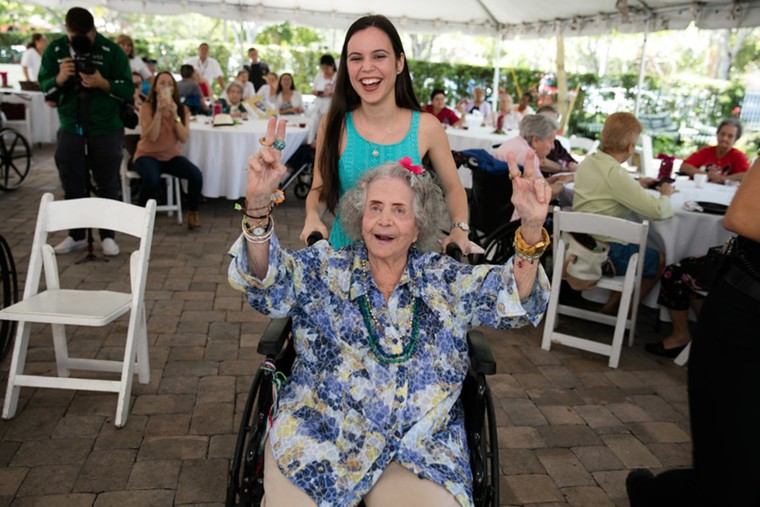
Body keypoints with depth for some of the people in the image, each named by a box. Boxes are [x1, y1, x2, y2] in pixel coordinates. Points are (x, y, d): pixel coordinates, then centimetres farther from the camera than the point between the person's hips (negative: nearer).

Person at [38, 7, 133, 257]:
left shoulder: (112, 51, -6)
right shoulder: (55, 49, 2)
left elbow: (128, 89, -9)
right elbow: (43, 86, 3)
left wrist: (103, 83, -26)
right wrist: (59, 78, -18)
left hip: (107, 130, -2)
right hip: (70, 129, 3)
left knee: (107, 185, 6)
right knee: (72, 185, 8)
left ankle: (108, 235, 17)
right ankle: (76, 235, 22)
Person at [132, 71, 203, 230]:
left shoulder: (182, 109, 3)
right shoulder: (147, 108, -6)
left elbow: (184, 138, -9)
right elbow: (152, 137, -18)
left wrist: (175, 115, -20)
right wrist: (159, 112, -24)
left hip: (173, 156, 3)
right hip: (148, 155, -3)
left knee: (196, 175, -26)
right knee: (152, 178, -36)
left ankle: (192, 213, -3)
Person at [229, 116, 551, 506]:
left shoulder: (444, 279, 8)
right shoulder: (325, 268, 5)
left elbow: (512, 299, -4)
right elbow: (268, 284, -11)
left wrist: (531, 231, -24)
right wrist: (258, 208, -30)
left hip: (420, 451, 1)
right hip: (315, 439, 0)